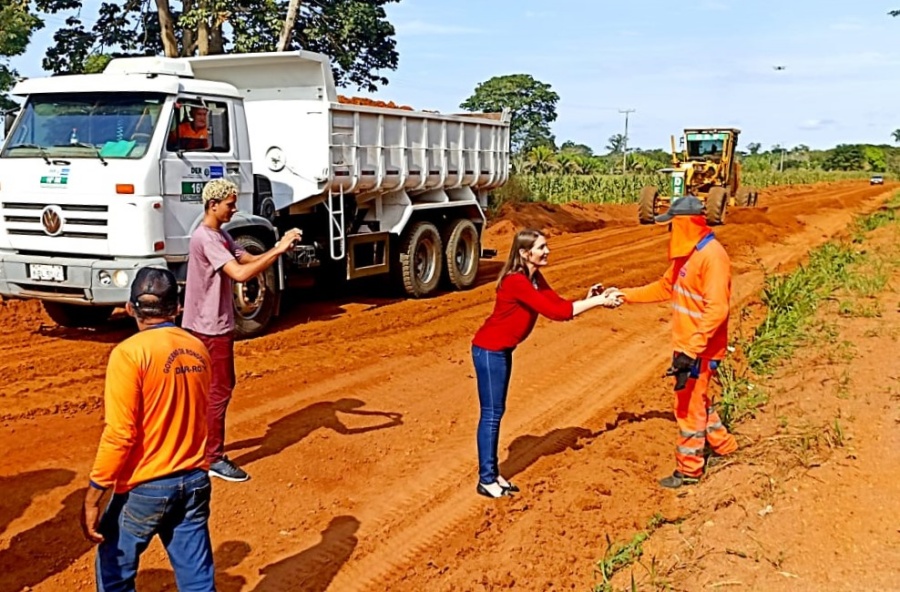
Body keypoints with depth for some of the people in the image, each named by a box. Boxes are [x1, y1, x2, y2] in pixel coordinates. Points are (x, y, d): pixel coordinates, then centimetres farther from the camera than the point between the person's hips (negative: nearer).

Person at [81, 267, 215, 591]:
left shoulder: (130, 353, -15)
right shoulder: (198, 349, 3)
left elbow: (119, 434, -18)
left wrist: (93, 496, -11)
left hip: (146, 488, -5)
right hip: (195, 482, 5)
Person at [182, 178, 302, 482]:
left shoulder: (221, 235, 11)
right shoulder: (205, 238, -21)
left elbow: (249, 260, 8)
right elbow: (240, 273, -31)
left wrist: (279, 248, -9)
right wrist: (278, 250, -28)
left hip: (216, 325, 10)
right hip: (211, 327, -10)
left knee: (218, 387, 18)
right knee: (219, 391, -2)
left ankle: (205, 447, 31)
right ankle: (214, 458, 8)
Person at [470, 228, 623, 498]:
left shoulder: (535, 278, 4)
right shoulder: (516, 282, -25)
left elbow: (559, 304, 3)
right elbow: (555, 312, -28)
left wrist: (589, 298, -12)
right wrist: (597, 301, -24)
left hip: (502, 350, 9)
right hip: (489, 351, -9)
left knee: (496, 412, 13)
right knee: (491, 414, -3)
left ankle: (493, 474, 22)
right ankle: (485, 480, 7)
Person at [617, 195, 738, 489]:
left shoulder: (712, 256, -22)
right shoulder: (687, 253, 9)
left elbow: (716, 311, -27)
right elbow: (665, 287, 19)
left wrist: (691, 351, -31)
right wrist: (624, 295, 13)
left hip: (700, 350, -9)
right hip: (685, 345, 9)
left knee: (689, 407, 3)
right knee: (696, 400, 23)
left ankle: (688, 470, 17)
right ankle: (723, 445, 42)